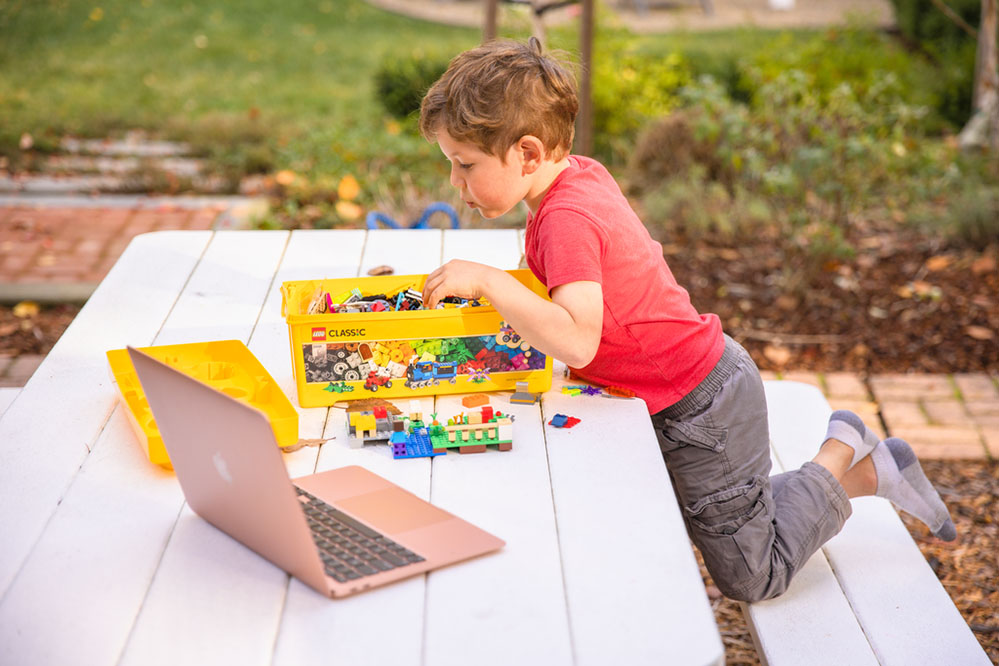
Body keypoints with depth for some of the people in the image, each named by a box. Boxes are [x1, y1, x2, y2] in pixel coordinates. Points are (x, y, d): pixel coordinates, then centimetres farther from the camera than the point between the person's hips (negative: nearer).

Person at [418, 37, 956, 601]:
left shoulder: (566, 219, -27)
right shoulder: (584, 174, 1)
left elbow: (578, 342, -39)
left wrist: (490, 280, -34)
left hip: (699, 408, -9)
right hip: (708, 377, 9)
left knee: (753, 580, 7)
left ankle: (841, 457, 15)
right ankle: (866, 472, 28)